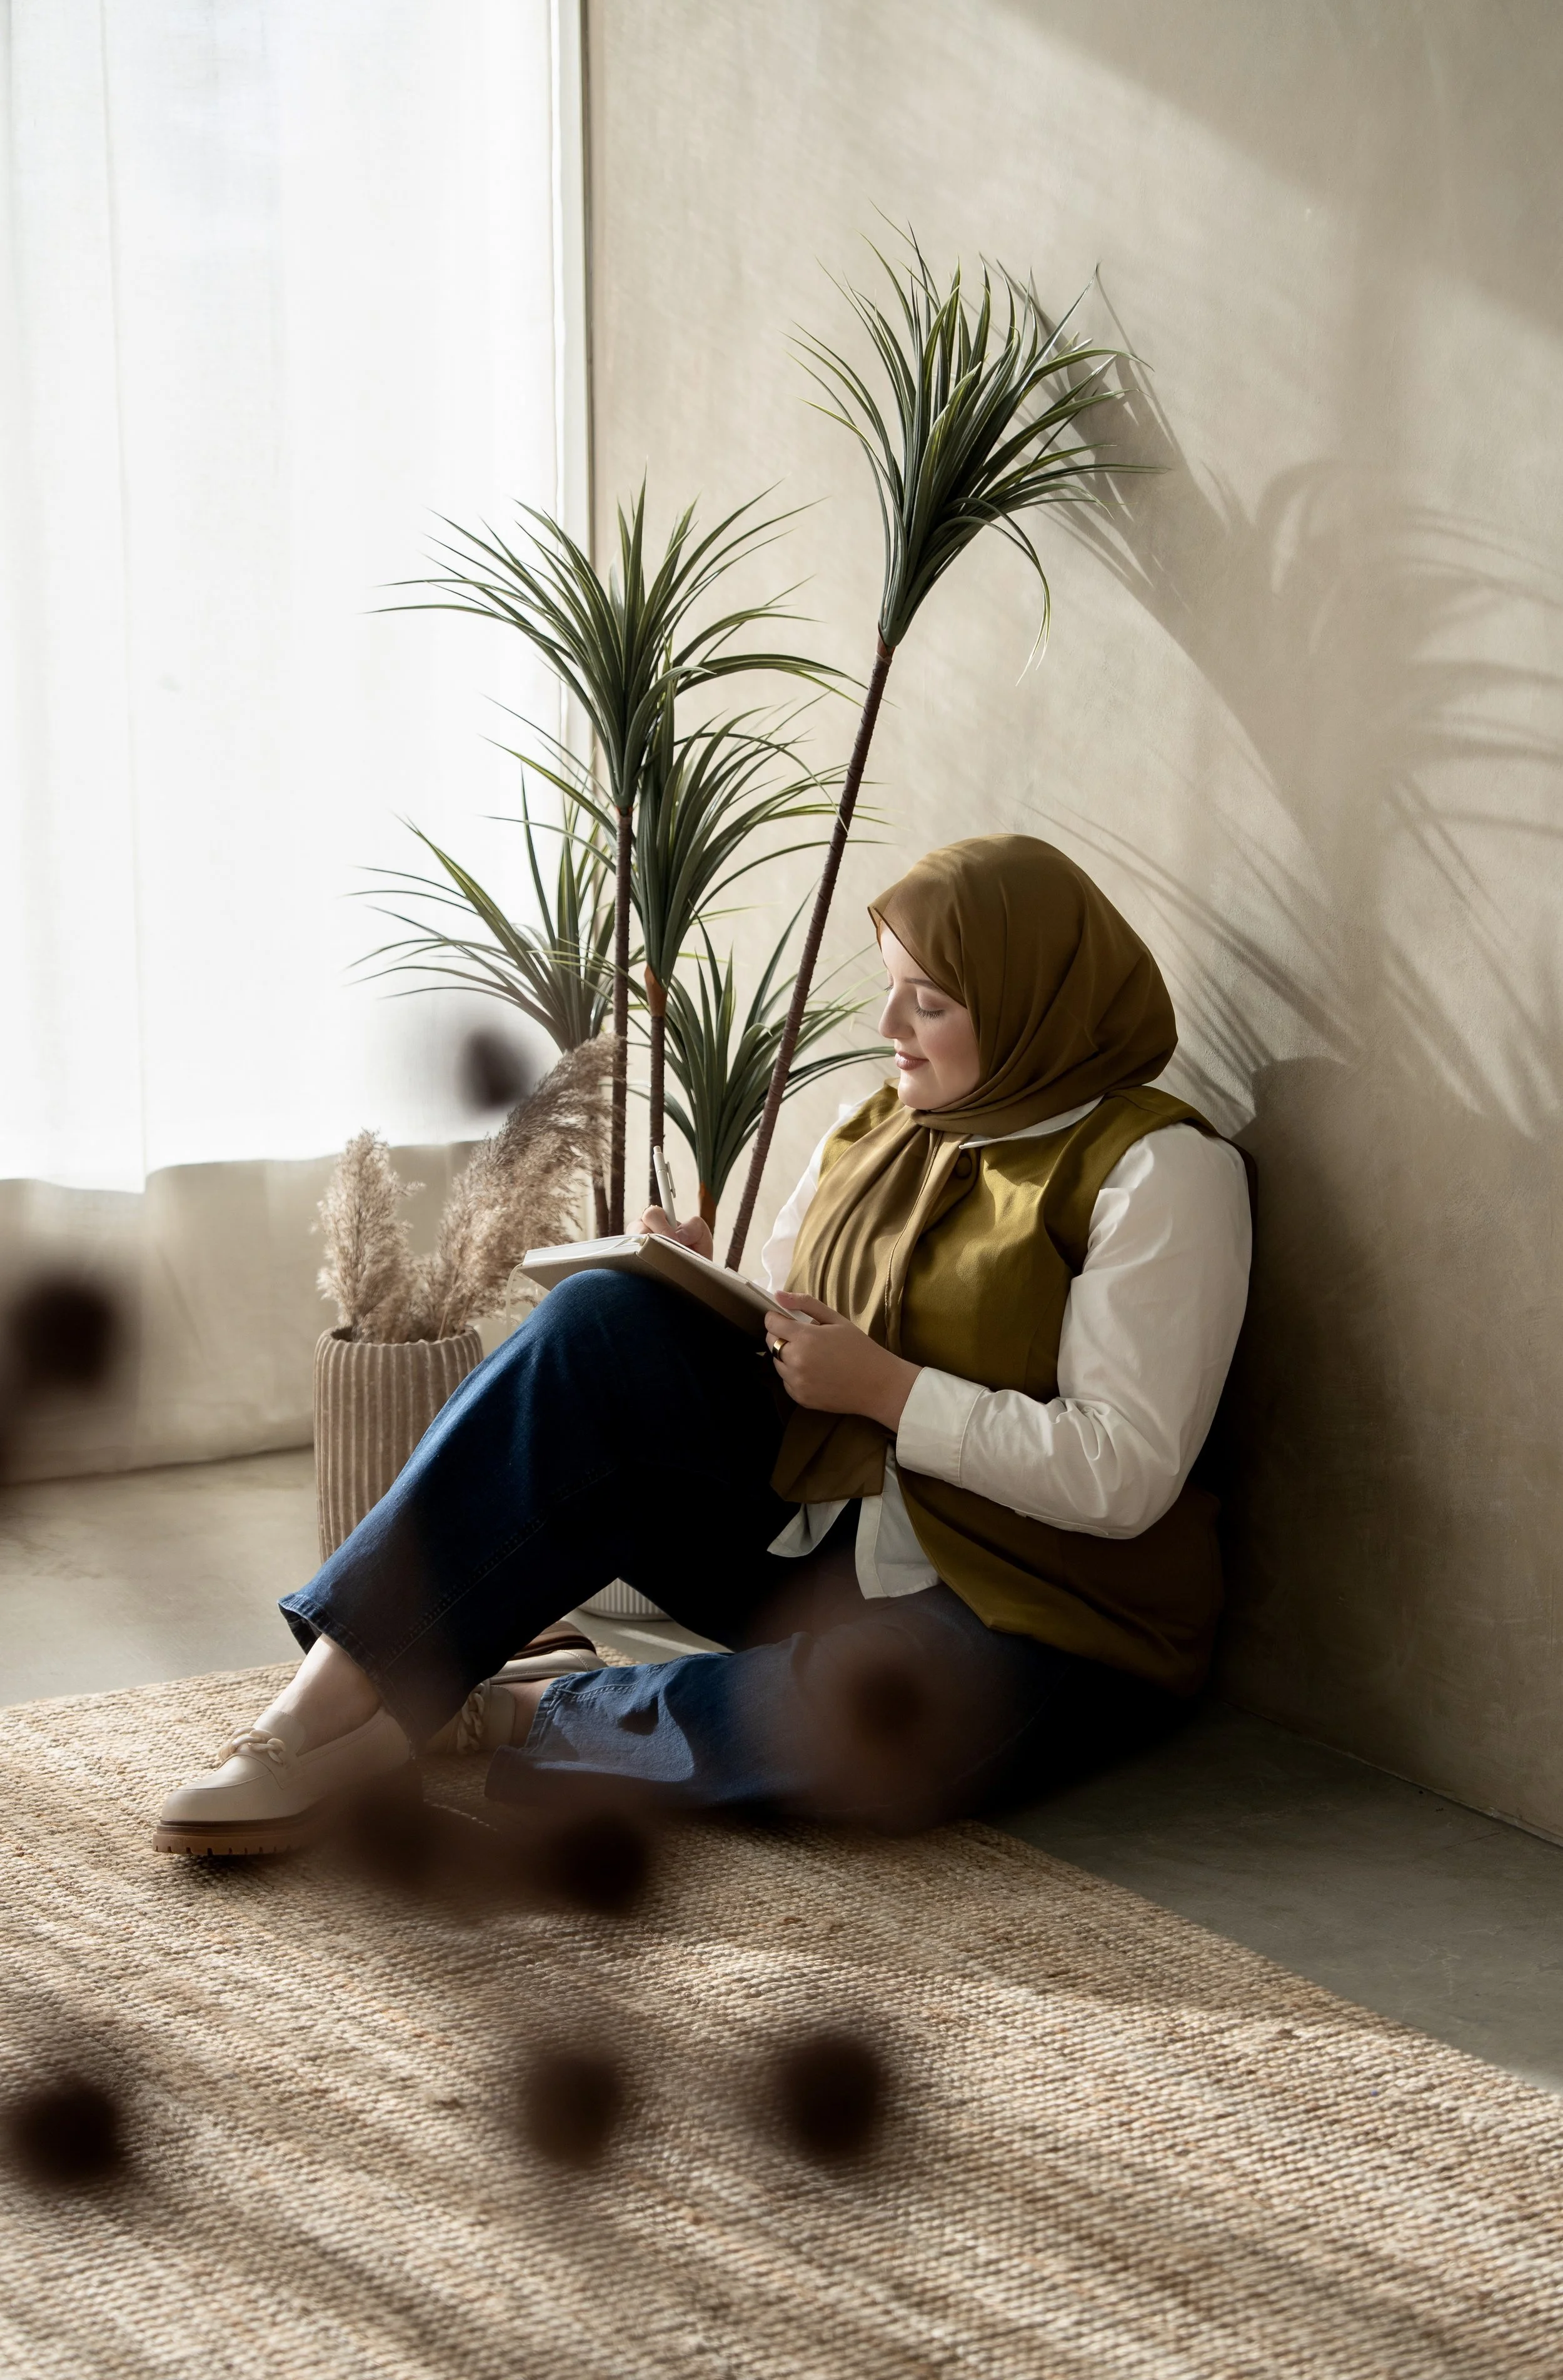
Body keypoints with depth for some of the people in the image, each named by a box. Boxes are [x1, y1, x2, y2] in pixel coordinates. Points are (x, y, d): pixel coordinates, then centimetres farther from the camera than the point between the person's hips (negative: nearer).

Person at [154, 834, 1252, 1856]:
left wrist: (885, 1388, -20)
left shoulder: (1159, 1170, -10)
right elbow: (788, 1350, 16)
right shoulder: (880, 1132, 12)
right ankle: (325, 1704, -25)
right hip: (813, 1536, 6)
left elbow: (1124, 1477, -18)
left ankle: (504, 1715, -20)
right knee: (604, 1324, -18)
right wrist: (706, 1295, -5)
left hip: (1032, 1627, -6)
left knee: (856, 1719, -41)